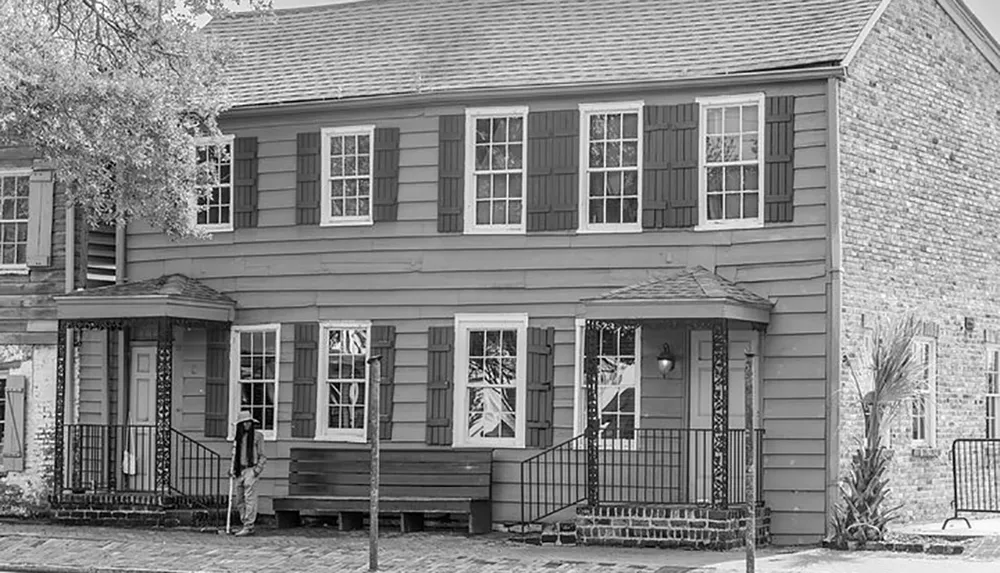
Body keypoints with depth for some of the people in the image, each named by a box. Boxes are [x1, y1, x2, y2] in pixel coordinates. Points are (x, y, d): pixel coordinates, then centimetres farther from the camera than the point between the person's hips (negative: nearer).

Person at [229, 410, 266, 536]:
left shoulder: (257, 435, 2)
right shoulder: (238, 437, 15)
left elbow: (262, 455, 2)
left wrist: (258, 468, -10)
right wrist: (231, 469, 11)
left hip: (251, 469, -6)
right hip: (239, 470, 6)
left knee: (249, 498, -12)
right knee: (239, 501, 5)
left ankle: (249, 527, -14)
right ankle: (245, 524, 12)